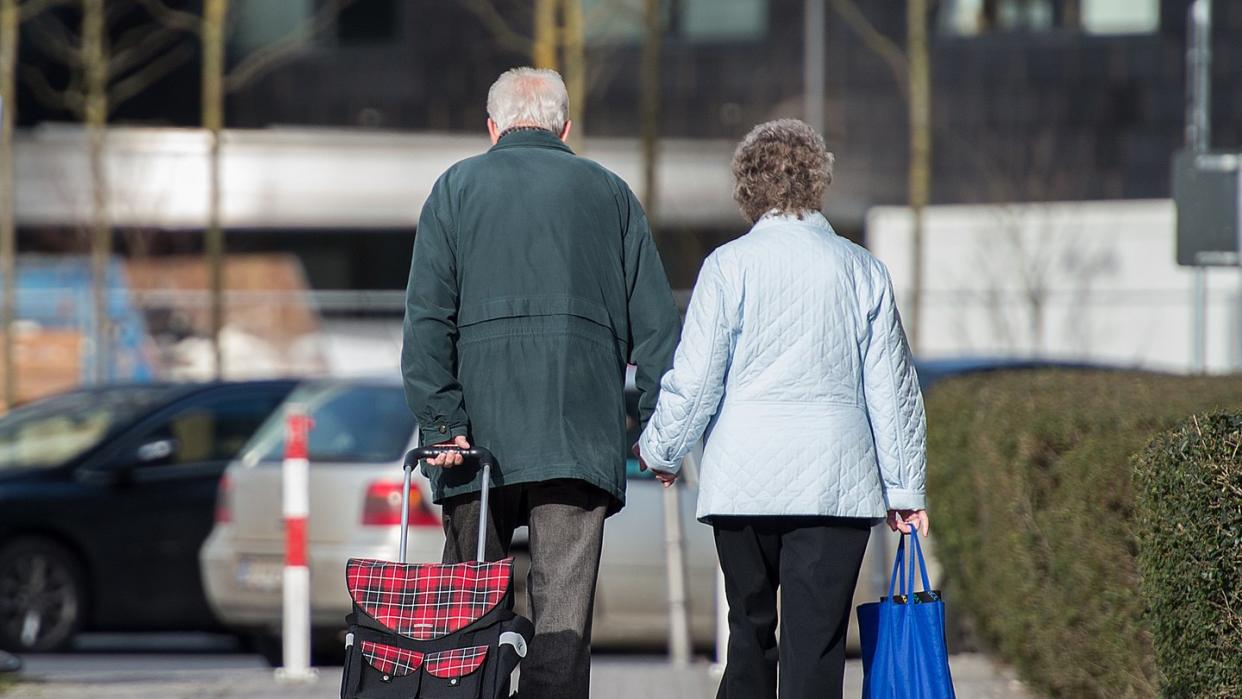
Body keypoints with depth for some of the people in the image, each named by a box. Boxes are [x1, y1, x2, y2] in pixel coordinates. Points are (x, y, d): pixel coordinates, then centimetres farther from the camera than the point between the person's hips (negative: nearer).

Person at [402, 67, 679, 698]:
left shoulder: (456, 189, 10)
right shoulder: (609, 192, 13)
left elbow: (428, 318, -1)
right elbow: (655, 321, 8)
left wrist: (442, 422, -5)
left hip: (482, 428, 0)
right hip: (580, 433, 0)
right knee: (563, 608, -4)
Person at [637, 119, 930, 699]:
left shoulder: (730, 265, -3)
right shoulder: (862, 270, 5)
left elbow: (694, 378, -2)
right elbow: (893, 387, 9)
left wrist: (660, 450, 15)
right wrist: (904, 487, 16)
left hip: (743, 478, -1)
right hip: (836, 478, 1)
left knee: (750, 632, 13)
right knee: (816, 643, -2)